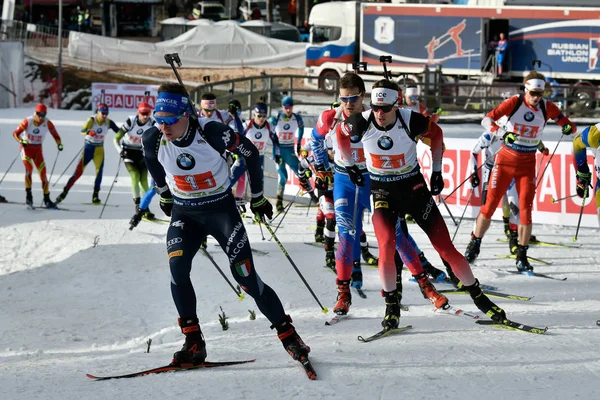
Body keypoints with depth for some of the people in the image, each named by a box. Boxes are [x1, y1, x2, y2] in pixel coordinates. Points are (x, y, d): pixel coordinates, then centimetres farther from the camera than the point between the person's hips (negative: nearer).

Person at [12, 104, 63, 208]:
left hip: (38, 149, 3)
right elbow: (16, 133, -17)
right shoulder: (28, 121, -18)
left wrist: (59, 144, -21)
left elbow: (55, 135, -2)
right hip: (26, 148, -3)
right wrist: (21, 141, -35)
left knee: (43, 172, -3)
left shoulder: (47, 123, -11)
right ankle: (28, 194, -22)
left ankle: (46, 199, 4)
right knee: (29, 167, -25)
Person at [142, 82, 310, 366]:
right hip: (184, 213, 3)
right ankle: (193, 343, -11)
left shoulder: (212, 132, -24)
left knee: (247, 278, -8)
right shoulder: (153, 140, -14)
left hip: (222, 209, -3)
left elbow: (250, 153, -7)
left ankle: (288, 335, 9)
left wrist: (257, 196, 2)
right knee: (177, 268, -21)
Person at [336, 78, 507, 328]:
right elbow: (340, 133, 6)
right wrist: (350, 166, 10)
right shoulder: (361, 123, -17)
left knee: (446, 248, -1)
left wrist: (436, 171, 6)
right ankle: (391, 306, -5)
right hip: (382, 192, 0)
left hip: (414, 187, 0)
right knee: (387, 244, -24)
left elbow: (436, 134, 2)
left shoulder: (412, 122, -20)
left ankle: (479, 298, 14)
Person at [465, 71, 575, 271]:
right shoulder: (514, 103, -13)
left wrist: (568, 127, -25)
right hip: (506, 160, -1)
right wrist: (502, 133, -36)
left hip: (527, 164, 2)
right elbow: (487, 120, -18)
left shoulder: (547, 107, -6)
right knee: (490, 204, 1)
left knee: (526, 209, -5)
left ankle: (522, 256, 5)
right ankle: (474, 245, 18)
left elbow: (567, 124, 0)